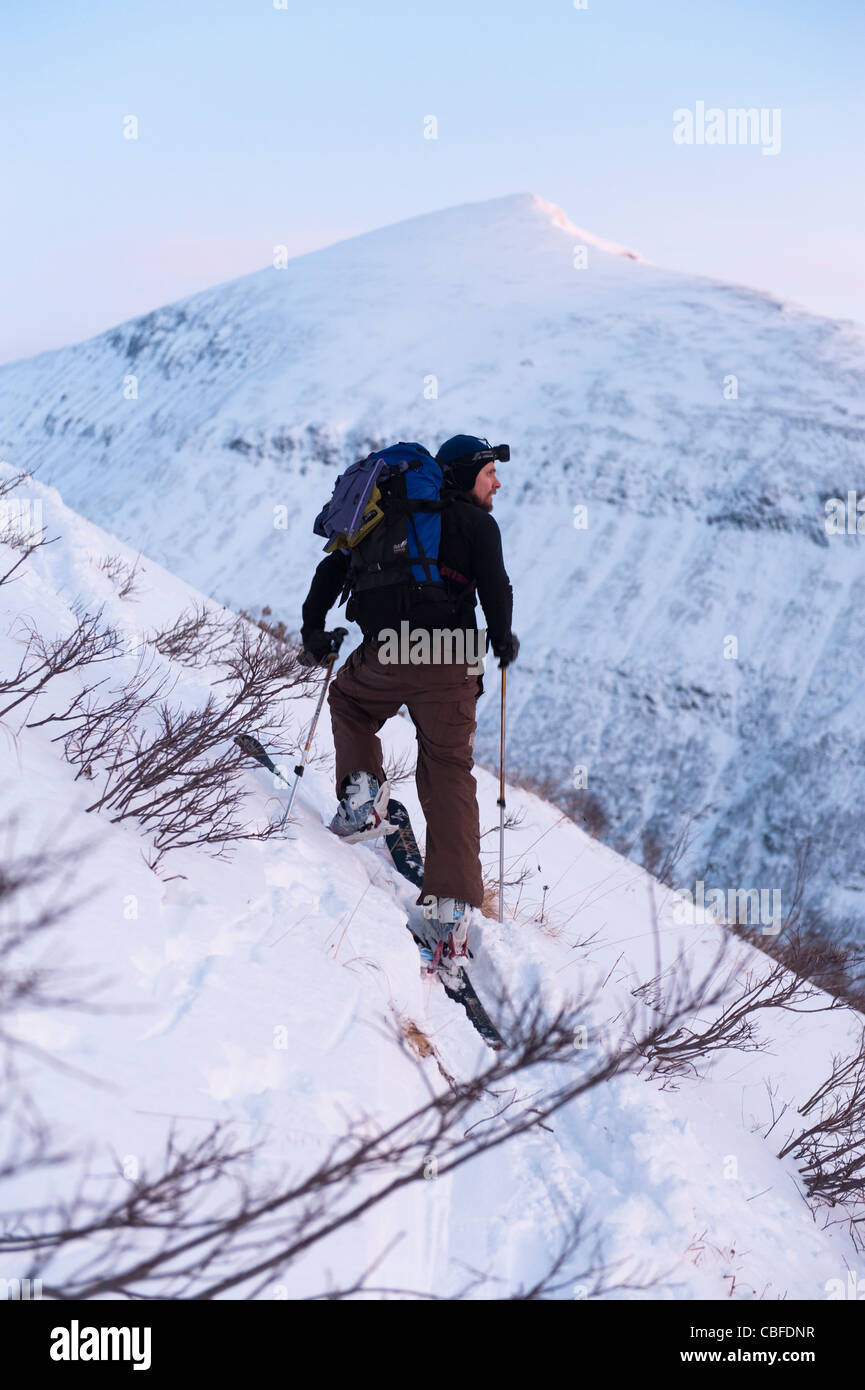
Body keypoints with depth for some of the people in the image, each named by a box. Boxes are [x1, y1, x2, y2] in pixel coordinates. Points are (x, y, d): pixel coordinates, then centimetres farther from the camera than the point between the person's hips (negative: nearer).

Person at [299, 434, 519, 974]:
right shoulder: (476, 522, 7)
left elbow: (336, 565, 18)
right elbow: (495, 587, -4)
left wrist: (314, 625, 25)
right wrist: (503, 642, 13)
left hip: (386, 655, 3)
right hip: (450, 663, -3)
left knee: (349, 700, 35)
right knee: (449, 774, 2)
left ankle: (363, 791, 11)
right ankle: (451, 913, -7)